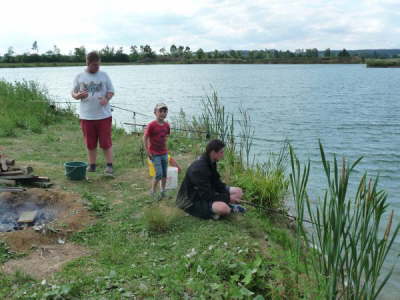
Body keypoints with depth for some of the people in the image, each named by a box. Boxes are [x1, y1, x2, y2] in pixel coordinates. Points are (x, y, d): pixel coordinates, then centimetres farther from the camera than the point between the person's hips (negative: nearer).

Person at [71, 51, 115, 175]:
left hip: (104, 115, -1)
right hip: (86, 116, 1)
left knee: (106, 142, -1)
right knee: (90, 143, 9)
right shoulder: (79, 77, 5)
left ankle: (109, 166, 9)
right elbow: (73, 93, 9)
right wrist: (79, 95, -15)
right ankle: (92, 165, 22)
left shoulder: (104, 75, 4)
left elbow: (111, 91, 7)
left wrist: (106, 99, -15)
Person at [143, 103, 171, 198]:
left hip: (164, 153, 6)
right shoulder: (151, 125, -15)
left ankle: (163, 191, 24)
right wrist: (148, 152, -11)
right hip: (155, 154, -5)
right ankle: (153, 191, 12)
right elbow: (145, 138, -11)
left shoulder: (166, 125, 1)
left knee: (165, 174, 9)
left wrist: (164, 147, 10)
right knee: (159, 174, -8)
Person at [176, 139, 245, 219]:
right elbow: (206, 195, -28)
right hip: (192, 203, -9)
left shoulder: (211, 163, 3)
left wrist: (228, 190, -7)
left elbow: (217, 184, 10)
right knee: (223, 208, -34)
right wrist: (228, 198, -21)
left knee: (238, 191, 6)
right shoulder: (198, 168, -27)